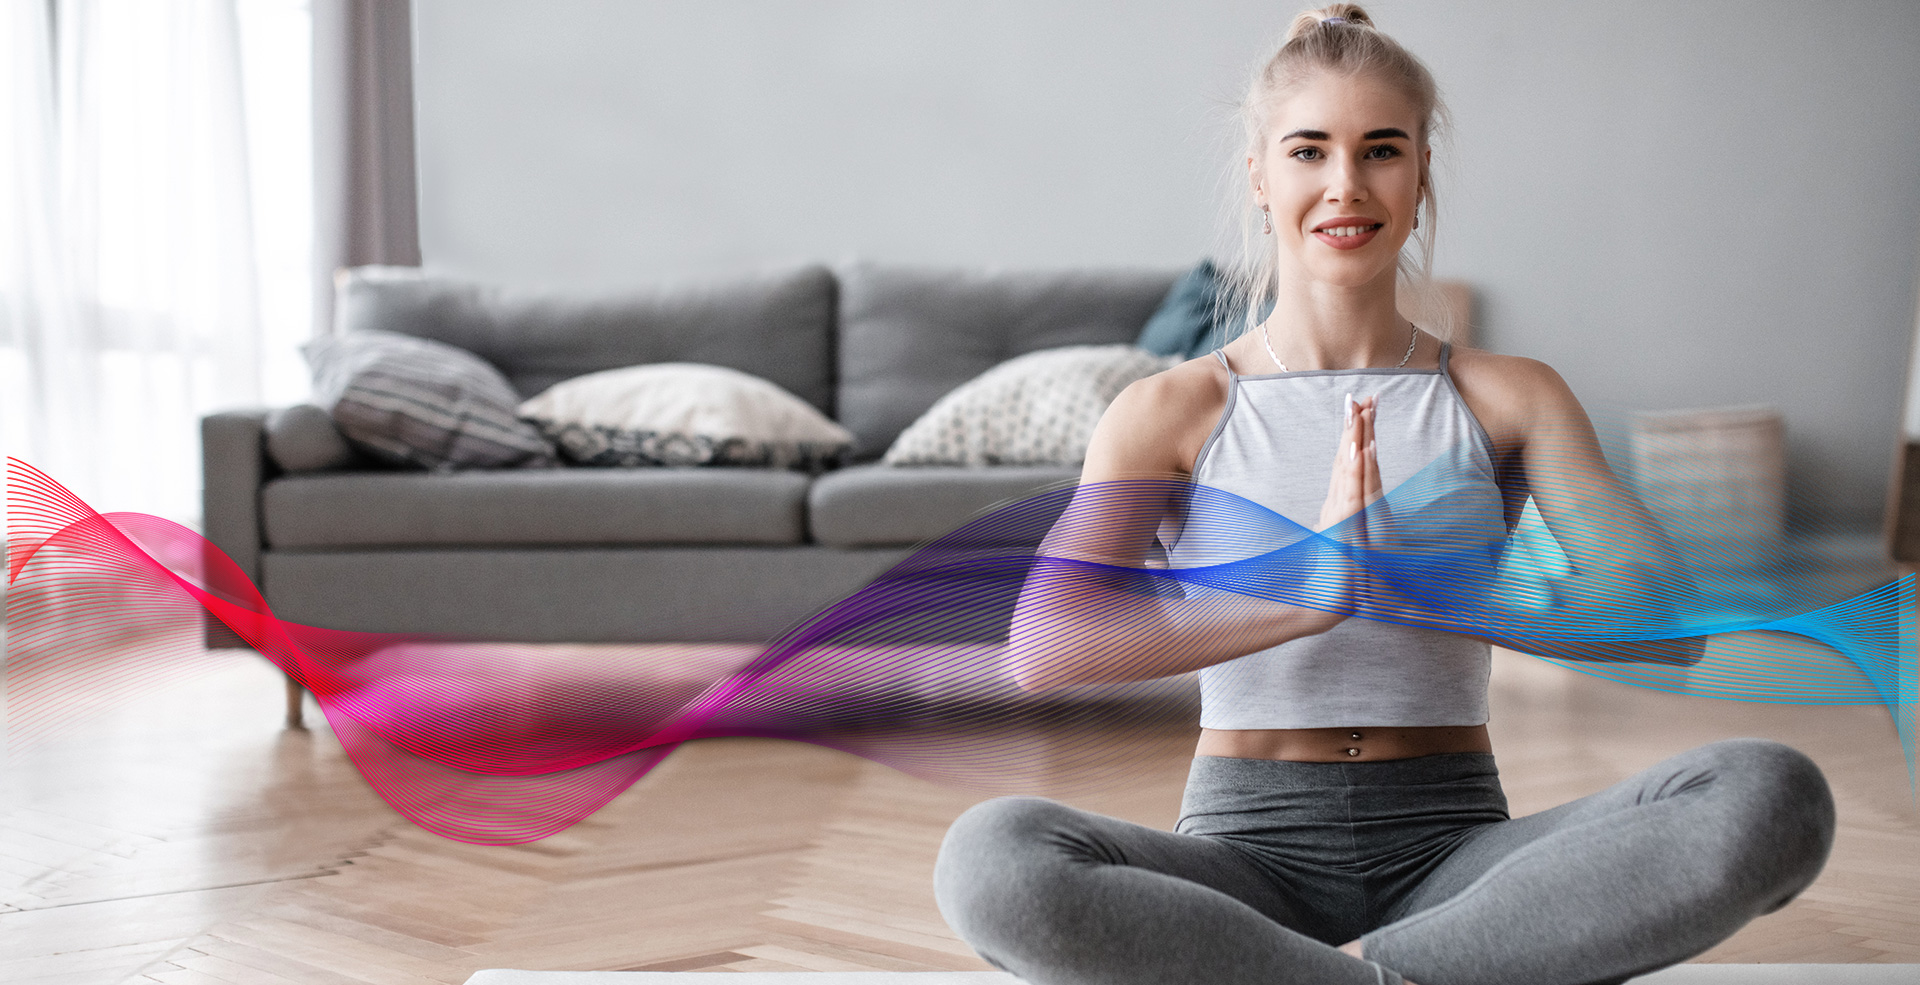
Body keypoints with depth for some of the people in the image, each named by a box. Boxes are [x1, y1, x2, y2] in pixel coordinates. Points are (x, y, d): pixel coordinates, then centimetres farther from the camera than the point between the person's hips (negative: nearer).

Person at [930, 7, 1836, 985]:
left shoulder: (1510, 399, 7)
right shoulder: (1174, 411, 2)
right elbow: (1042, 646, -15)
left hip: (1451, 849, 2)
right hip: (1247, 849, -1)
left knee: (1776, 792, -25)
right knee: (989, 855, -32)